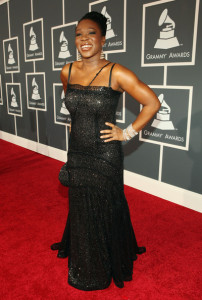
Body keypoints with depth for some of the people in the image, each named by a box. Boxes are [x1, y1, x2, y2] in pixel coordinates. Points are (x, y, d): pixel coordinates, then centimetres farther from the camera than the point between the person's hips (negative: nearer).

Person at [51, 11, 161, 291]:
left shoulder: (116, 73, -16)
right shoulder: (67, 71, 0)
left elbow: (152, 103, -13)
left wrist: (127, 133, -12)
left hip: (105, 155, -5)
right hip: (77, 152, 5)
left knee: (104, 208, 11)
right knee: (80, 205, 20)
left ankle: (104, 267, 39)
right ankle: (83, 261, 50)